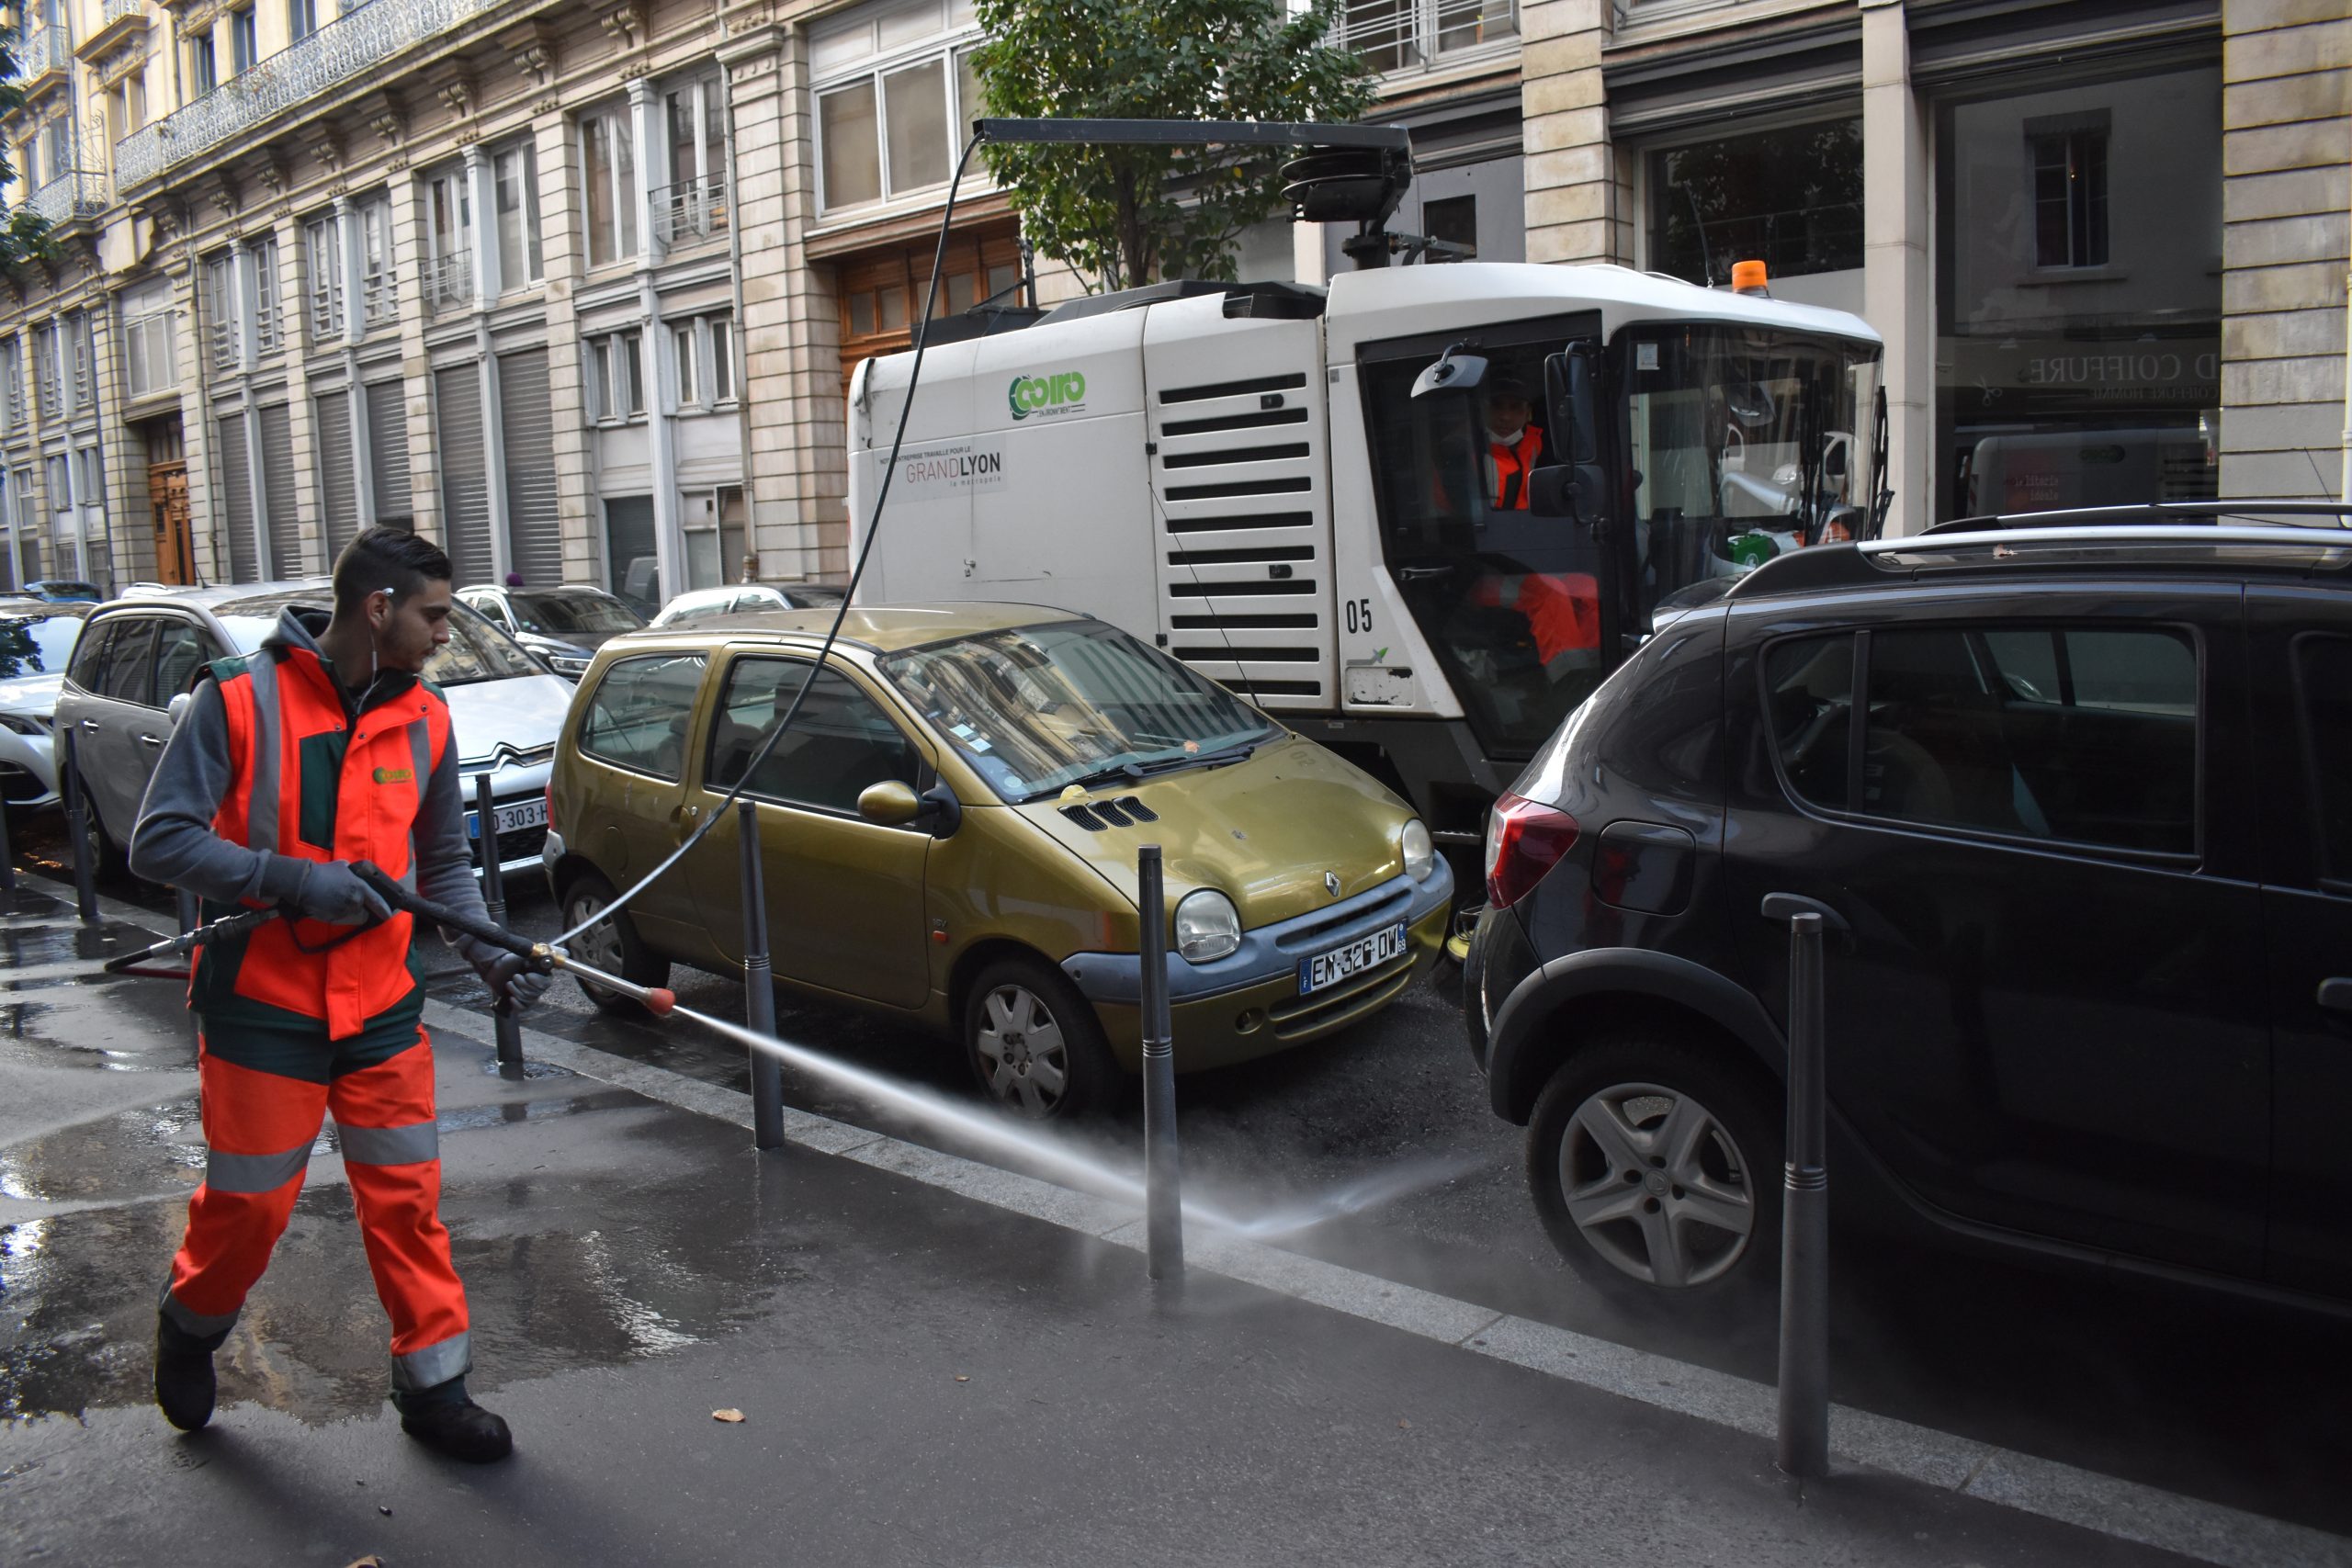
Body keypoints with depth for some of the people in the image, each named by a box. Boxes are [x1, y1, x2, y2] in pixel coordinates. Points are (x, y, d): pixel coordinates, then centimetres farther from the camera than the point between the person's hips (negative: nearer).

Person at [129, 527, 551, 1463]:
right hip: (262, 1008, -3)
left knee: (407, 1200, 6)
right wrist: (296, 881, -24)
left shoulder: (424, 719, 3)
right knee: (248, 1203, 9)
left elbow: (444, 865, 12)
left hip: (381, 1009, 4)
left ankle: (433, 1389, 19)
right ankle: (190, 1328, 40)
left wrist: (489, 954, -3)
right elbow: (158, 842, -14)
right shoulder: (239, 699, -11)